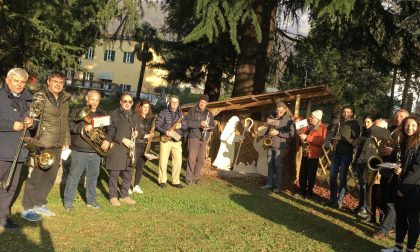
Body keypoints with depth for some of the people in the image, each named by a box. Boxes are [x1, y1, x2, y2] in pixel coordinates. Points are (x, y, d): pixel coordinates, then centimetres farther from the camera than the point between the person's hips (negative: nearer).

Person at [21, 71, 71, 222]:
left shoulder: (64, 99, 12)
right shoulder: (40, 97, -9)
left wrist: (66, 141, 18)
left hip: (57, 145, 7)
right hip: (42, 144, -7)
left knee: (50, 176, 13)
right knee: (36, 176, 0)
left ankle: (39, 204, 28)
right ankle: (27, 208, 12)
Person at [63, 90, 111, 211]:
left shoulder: (103, 114, 13)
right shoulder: (77, 111, 0)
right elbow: (69, 125, -11)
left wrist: (107, 140, -8)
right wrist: (82, 127, -25)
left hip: (96, 152, 4)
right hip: (79, 151, -4)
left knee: (93, 177, 13)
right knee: (74, 176, 1)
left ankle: (91, 200, 26)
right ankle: (68, 201, 10)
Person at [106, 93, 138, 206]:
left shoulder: (134, 116, 14)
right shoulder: (114, 114, -3)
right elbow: (110, 132, -8)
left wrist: (136, 134, 1)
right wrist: (123, 139, -16)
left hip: (130, 149, 5)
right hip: (116, 149, -5)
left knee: (128, 175, 10)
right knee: (114, 174, 2)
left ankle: (124, 196, 23)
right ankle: (113, 196, 15)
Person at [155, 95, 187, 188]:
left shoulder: (180, 114, 12)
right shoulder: (164, 112, -2)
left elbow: (185, 127, 13)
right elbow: (157, 125, -6)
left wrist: (181, 126, -10)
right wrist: (165, 131, -21)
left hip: (177, 141, 4)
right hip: (165, 140, -3)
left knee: (178, 161, 0)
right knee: (163, 160, -1)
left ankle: (176, 181, 12)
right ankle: (162, 181, 13)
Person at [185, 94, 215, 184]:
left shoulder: (209, 113, 12)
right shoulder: (192, 110, -1)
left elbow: (213, 126, 13)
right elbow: (187, 122, -13)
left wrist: (208, 127, -11)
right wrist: (200, 123, -21)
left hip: (204, 139, 4)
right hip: (194, 137, -4)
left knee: (201, 159, 6)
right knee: (192, 158, -6)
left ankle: (196, 177, 17)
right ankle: (189, 178, 2)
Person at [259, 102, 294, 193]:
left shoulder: (288, 120, -6)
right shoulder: (272, 117, 8)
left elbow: (291, 134, -10)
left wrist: (278, 133, -17)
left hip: (279, 146, -5)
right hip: (270, 144, 5)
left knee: (277, 166, -3)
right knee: (270, 165, 9)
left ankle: (277, 186, 3)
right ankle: (269, 183, 17)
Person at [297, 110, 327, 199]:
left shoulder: (322, 128, -7)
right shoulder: (306, 125, 9)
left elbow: (321, 141, -21)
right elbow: (301, 134, 23)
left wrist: (307, 138, -24)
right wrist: (301, 138, -1)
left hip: (314, 154, -5)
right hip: (305, 153, 5)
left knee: (311, 174, 1)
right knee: (302, 173, 7)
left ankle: (309, 191, 15)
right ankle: (302, 190, 20)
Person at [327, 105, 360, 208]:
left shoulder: (354, 124, -3)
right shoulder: (340, 123, 14)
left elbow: (356, 141, -12)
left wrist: (342, 138, -17)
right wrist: (334, 141, 6)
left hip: (347, 153, -6)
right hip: (337, 152, 6)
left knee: (343, 177, -2)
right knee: (332, 175, 5)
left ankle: (340, 200, 5)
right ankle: (332, 198, 15)